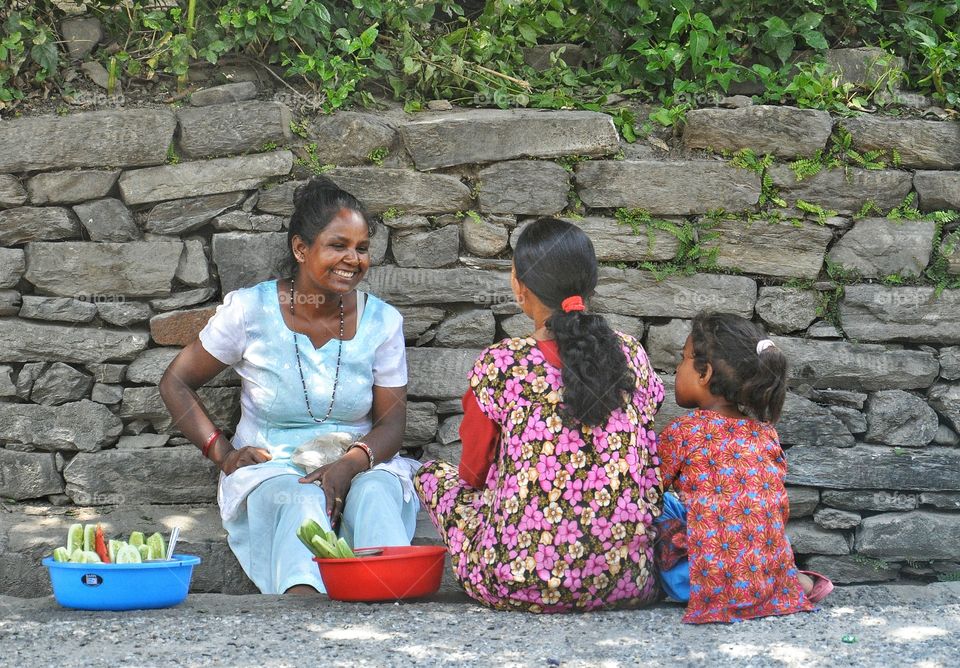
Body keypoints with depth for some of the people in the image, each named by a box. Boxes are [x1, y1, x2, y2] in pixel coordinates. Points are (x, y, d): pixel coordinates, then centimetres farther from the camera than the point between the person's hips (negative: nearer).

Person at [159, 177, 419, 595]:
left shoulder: (381, 321, 4)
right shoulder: (251, 310, -2)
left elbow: (392, 420, 3)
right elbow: (175, 383, 8)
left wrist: (351, 464, -20)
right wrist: (221, 452, -6)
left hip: (359, 468, 2)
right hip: (270, 471, -2)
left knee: (375, 493, -34)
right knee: (302, 501, -37)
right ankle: (303, 601, -66)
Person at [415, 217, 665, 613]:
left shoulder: (499, 365, -8)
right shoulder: (631, 355, 3)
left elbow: (474, 473, 4)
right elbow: (651, 469, 13)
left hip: (522, 583, -4)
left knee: (434, 474, 20)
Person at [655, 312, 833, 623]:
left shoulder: (682, 431, -6)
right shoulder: (766, 433, 9)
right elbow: (781, 511, 15)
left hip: (714, 585, -6)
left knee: (663, 505, 13)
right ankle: (797, 581, 14)